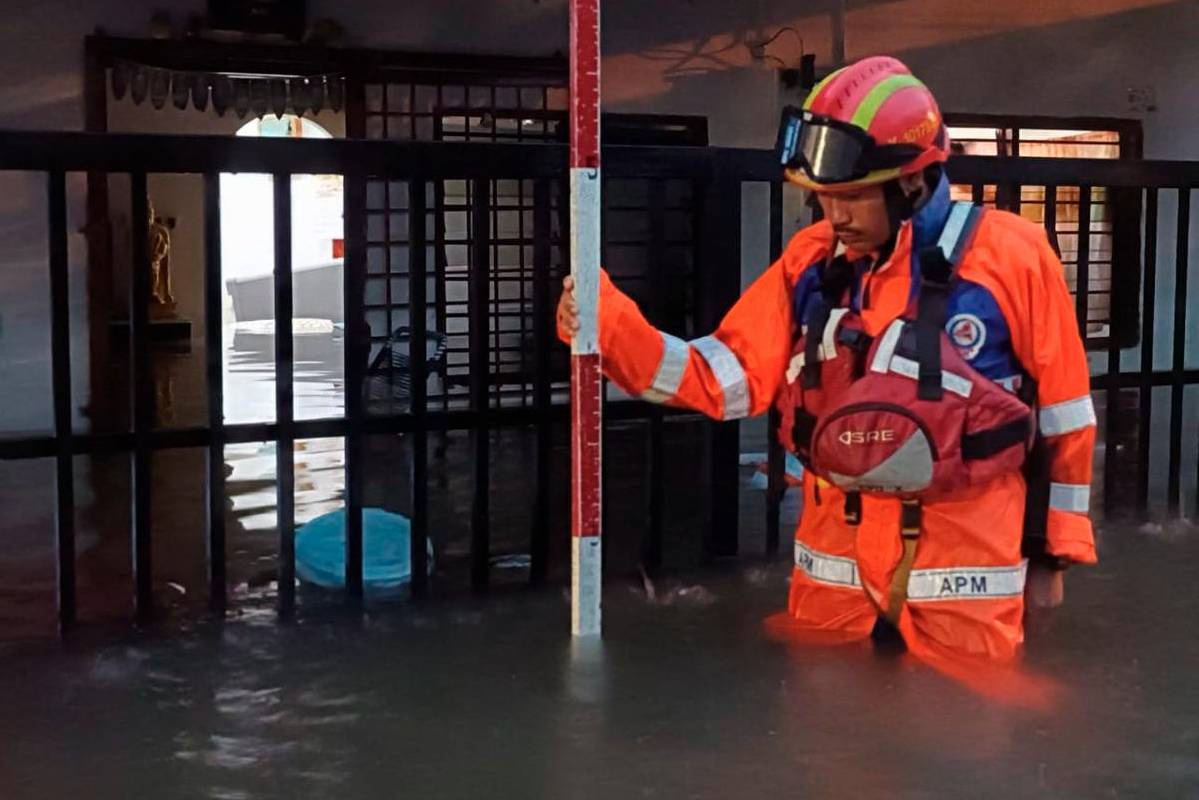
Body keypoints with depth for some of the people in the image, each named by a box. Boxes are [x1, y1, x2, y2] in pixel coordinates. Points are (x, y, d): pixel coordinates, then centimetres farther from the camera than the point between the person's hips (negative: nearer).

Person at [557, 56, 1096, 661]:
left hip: (962, 588, -3)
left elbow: (1064, 417, -3)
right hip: (834, 579, 4)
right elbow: (726, 376, -4)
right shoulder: (811, 261, 1)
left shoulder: (1009, 256, -11)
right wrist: (610, 328, -18)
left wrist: (1055, 551, 3)